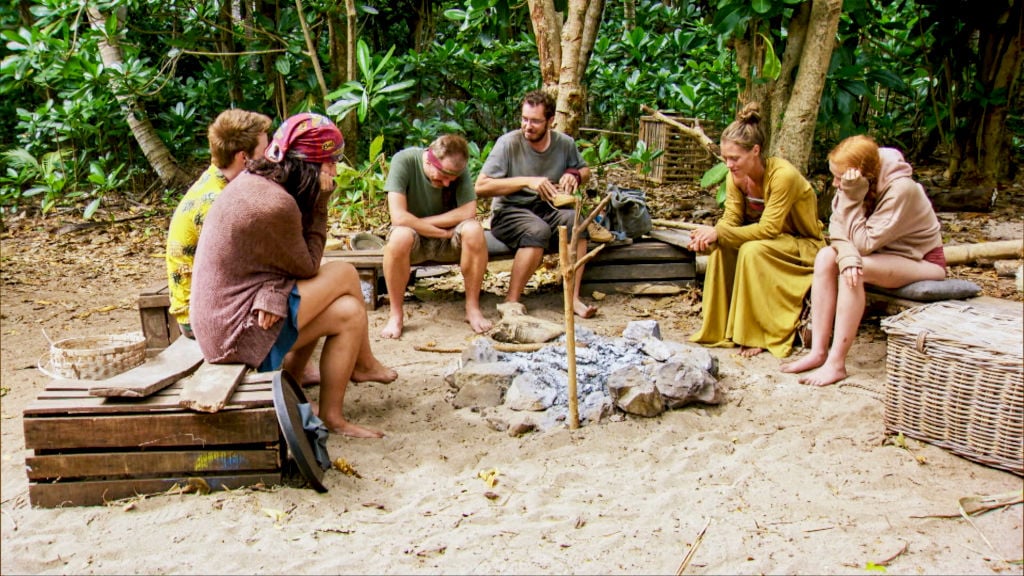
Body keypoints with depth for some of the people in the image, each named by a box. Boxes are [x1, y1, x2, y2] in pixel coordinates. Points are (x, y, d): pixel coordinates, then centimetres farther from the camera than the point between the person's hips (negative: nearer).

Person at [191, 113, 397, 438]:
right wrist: (320, 203, -7)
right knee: (345, 275, -6)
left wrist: (274, 292, -18)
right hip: (237, 331, -9)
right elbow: (308, 268, -10)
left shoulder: (252, 181, 4)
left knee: (350, 312, 7)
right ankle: (363, 364, 13)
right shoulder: (275, 205, -25)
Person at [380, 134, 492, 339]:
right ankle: (395, 314, -20)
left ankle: (473, 308, -15)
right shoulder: (404, 160, -21)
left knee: (474, 230, -30)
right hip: (413, 238, -2)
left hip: (449, 240, 2)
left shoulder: (457, 169, -13)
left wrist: (421, 222, -22)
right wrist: (443, 232, -24)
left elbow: (468, 212, -23)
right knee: (400, 236, -37)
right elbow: (399, 217, -29)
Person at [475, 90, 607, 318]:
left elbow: (585, 170, 21)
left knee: (576, 220, -27)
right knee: (538, 230, -36)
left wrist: (575, 175, -5)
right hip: (509, 212, -4)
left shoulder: (564, 143, 2)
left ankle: (574, 299, -26)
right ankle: (511, 302, -27)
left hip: (548, 210, 4)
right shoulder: (508, 143, -12)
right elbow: (481, 187, -18)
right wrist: (527, 181, -23)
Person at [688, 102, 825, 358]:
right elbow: (731, 220, -9)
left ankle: (759, 335, -22)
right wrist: (708, 235, -31)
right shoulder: (735, 177, -8)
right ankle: (721, 326, -12)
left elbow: (769, 229, -30)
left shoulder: (783, 175, -28)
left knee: (752, 251, -33)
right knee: (721, 249, -21)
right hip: (769, 240, 6)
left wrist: (719, 233, -34)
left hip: (803, 247, -6)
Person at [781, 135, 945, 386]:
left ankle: (836, 363, -27)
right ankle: (818, 351, -18)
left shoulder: (901, 189, -29)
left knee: (856, 269, -31)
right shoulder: (854, 185, -10)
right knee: (826, 257, -17)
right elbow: (837, 228, -13)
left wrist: (852, 198, -33)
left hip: (923, 261, -7)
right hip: (884, 253, 7)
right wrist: (847, 253, -33)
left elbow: (864, 244, -29)